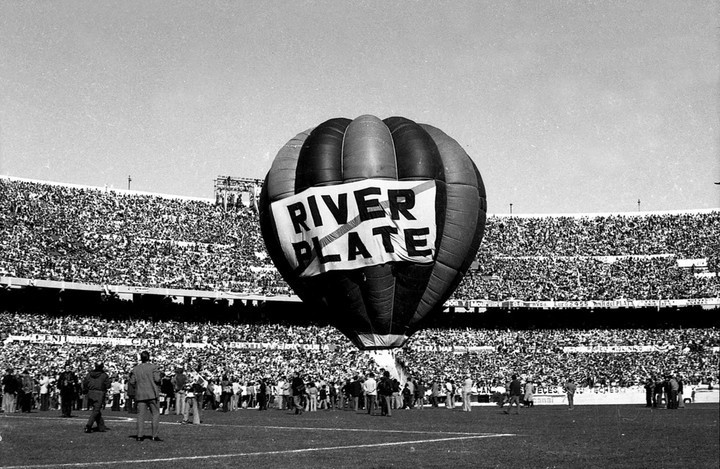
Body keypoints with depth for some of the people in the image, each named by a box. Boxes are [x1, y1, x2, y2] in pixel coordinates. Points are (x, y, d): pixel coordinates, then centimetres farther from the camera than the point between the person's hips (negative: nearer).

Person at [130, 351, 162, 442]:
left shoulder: (135, 369, 6)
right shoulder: (153, 367, -5)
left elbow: (132, 381, 4)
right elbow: (157, 379, -13)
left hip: (140, 395, 3)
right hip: (152, 394, -3)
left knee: (140, 415, 6)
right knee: (155, 414, 3)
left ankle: (140, 435, 2)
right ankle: (155, 435, -2)